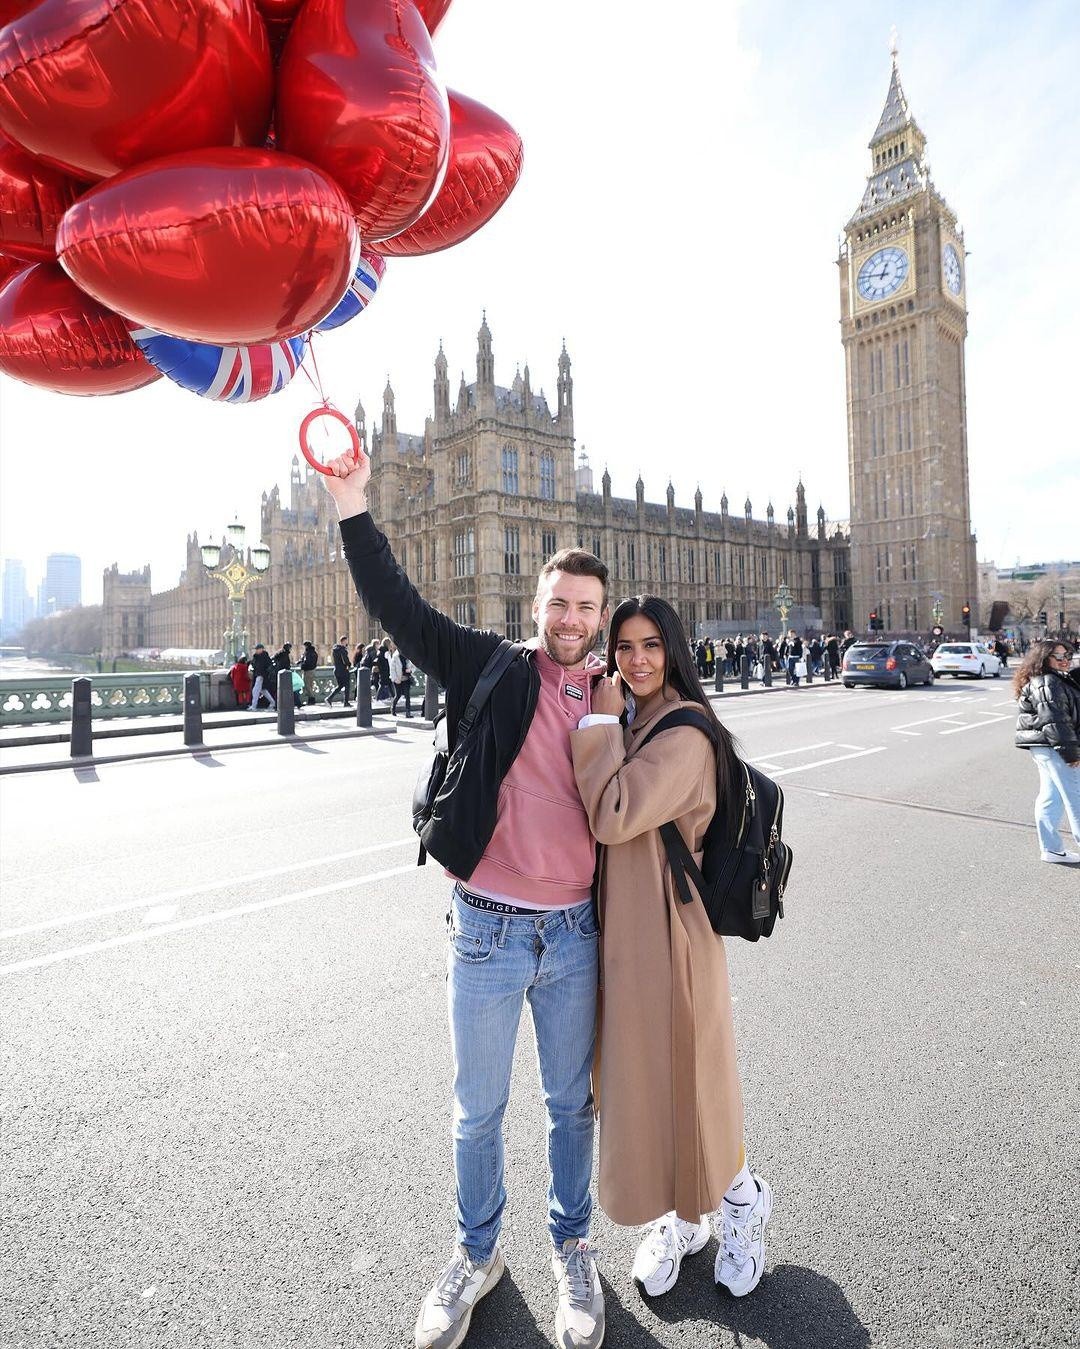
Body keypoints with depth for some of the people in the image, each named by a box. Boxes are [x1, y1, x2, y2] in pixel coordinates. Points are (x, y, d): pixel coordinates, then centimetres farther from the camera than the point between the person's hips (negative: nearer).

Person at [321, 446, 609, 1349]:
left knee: (573, 1105, 20)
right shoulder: (492, 672, -5)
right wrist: (354, 506, -23)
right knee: (478, 1110, 18)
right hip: (485, 933, -2)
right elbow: (399, 609, -14)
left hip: (575, 934, 2)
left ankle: (572, 1248, 47)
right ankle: (478, 1253, 46)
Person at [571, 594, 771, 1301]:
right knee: (636, 1076, 18)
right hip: (621, 924, 8)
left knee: (681, 1077, 9)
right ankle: (680, 1216, 41)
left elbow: (612, 816, -26)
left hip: (668, 925, -8)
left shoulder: (686, 733, -18)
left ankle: (743, 1198, 40)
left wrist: (602, 724, -17)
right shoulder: (631, 726, 10)